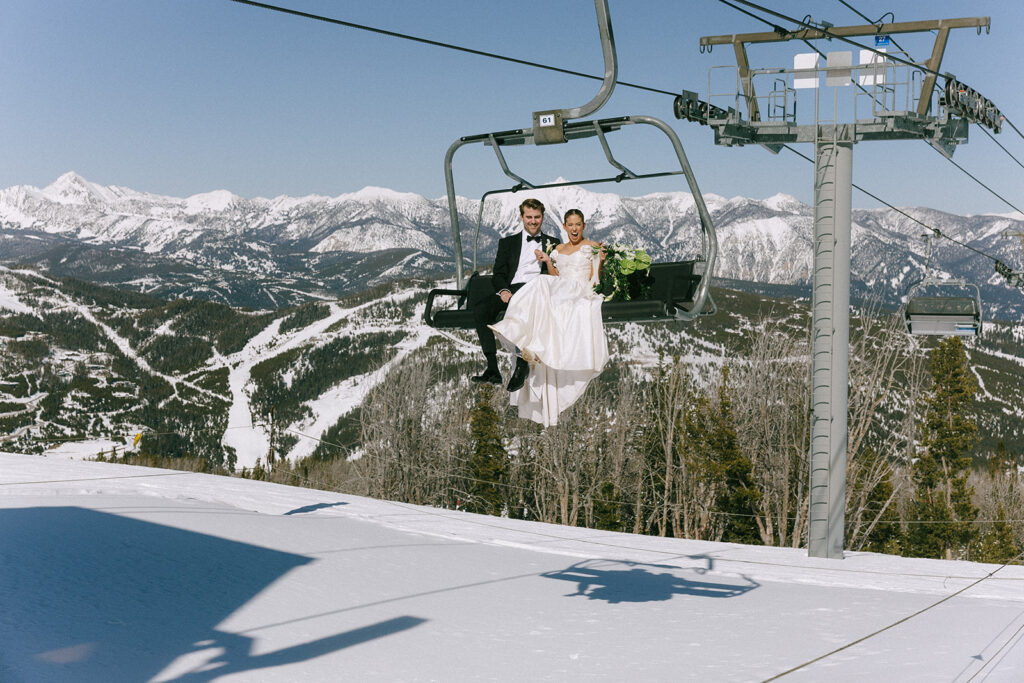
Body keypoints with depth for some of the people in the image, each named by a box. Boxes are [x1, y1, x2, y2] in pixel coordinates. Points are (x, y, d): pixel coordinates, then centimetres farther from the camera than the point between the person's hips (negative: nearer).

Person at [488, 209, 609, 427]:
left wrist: (600, 261, -14)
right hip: (559, 298, 5)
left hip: (580, 297, -5)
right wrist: (547, 261, 6)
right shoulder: (557, 250, 24)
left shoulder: (592, 247, 10)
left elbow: (595, 280, 2)